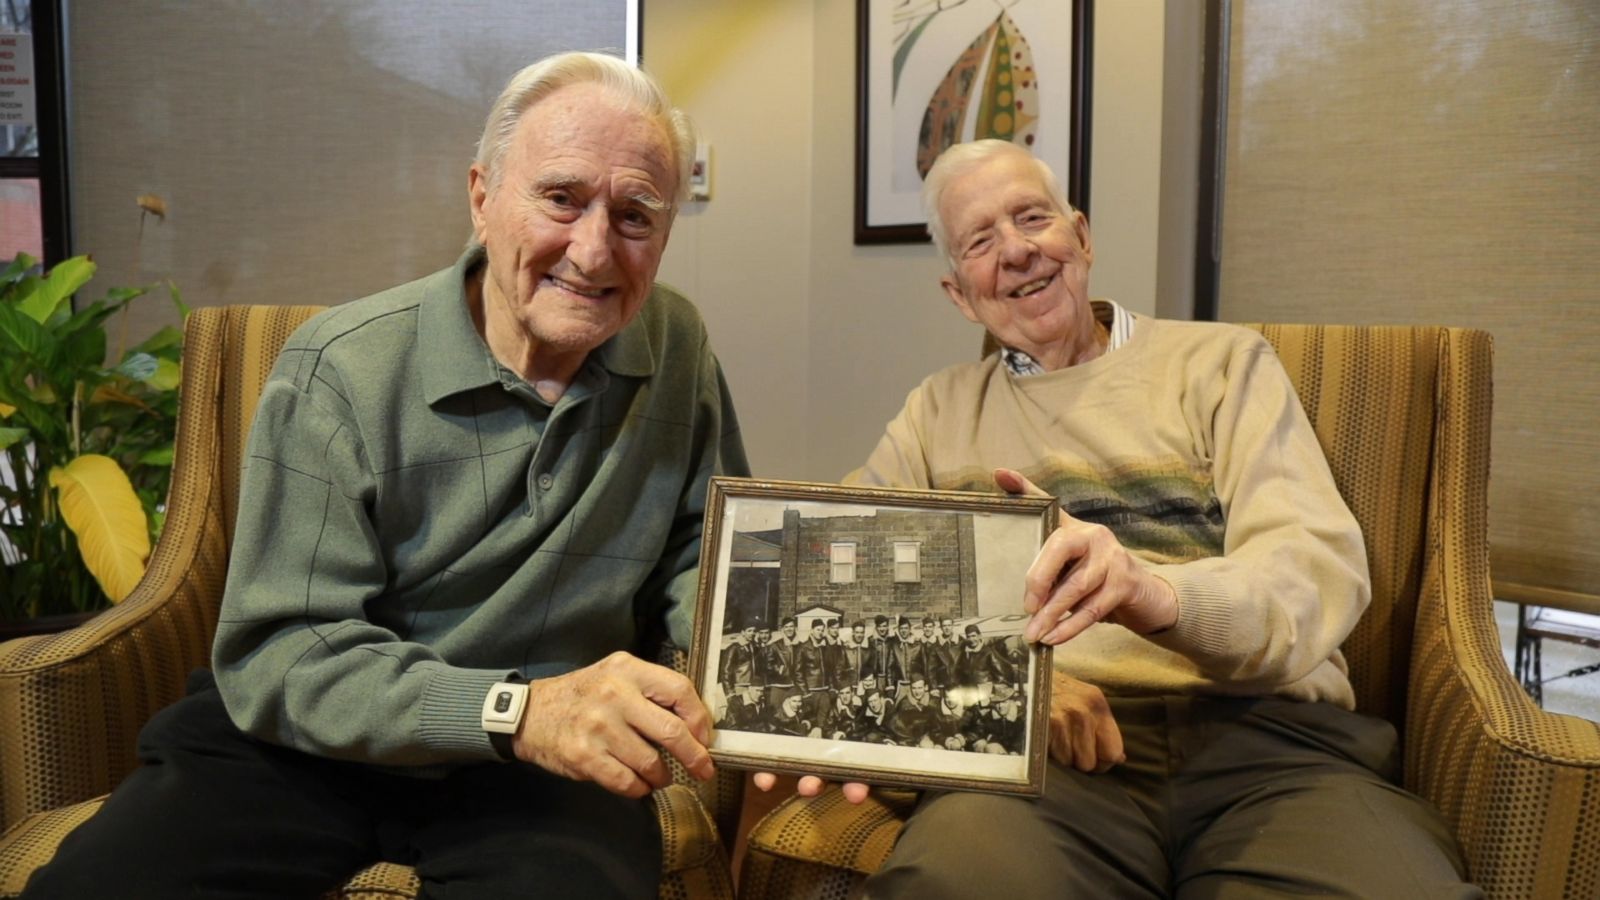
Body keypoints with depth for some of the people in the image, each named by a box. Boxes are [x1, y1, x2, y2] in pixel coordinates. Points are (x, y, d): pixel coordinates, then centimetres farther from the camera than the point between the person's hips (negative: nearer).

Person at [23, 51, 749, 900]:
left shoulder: (678, 347, -2)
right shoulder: (340, 373, -13)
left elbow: (695, 550, 8)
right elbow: (278, 654, -16)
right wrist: (517, 710, -31)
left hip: (543, 757, 1)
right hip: (308, 737, 0)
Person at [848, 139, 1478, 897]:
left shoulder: (1222, 361, 12)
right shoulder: (939, 409, 19)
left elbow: (1322, 567, -2)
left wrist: (1158, 595, -26)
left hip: (1262, 731, 1)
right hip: (1052, 747, 0)